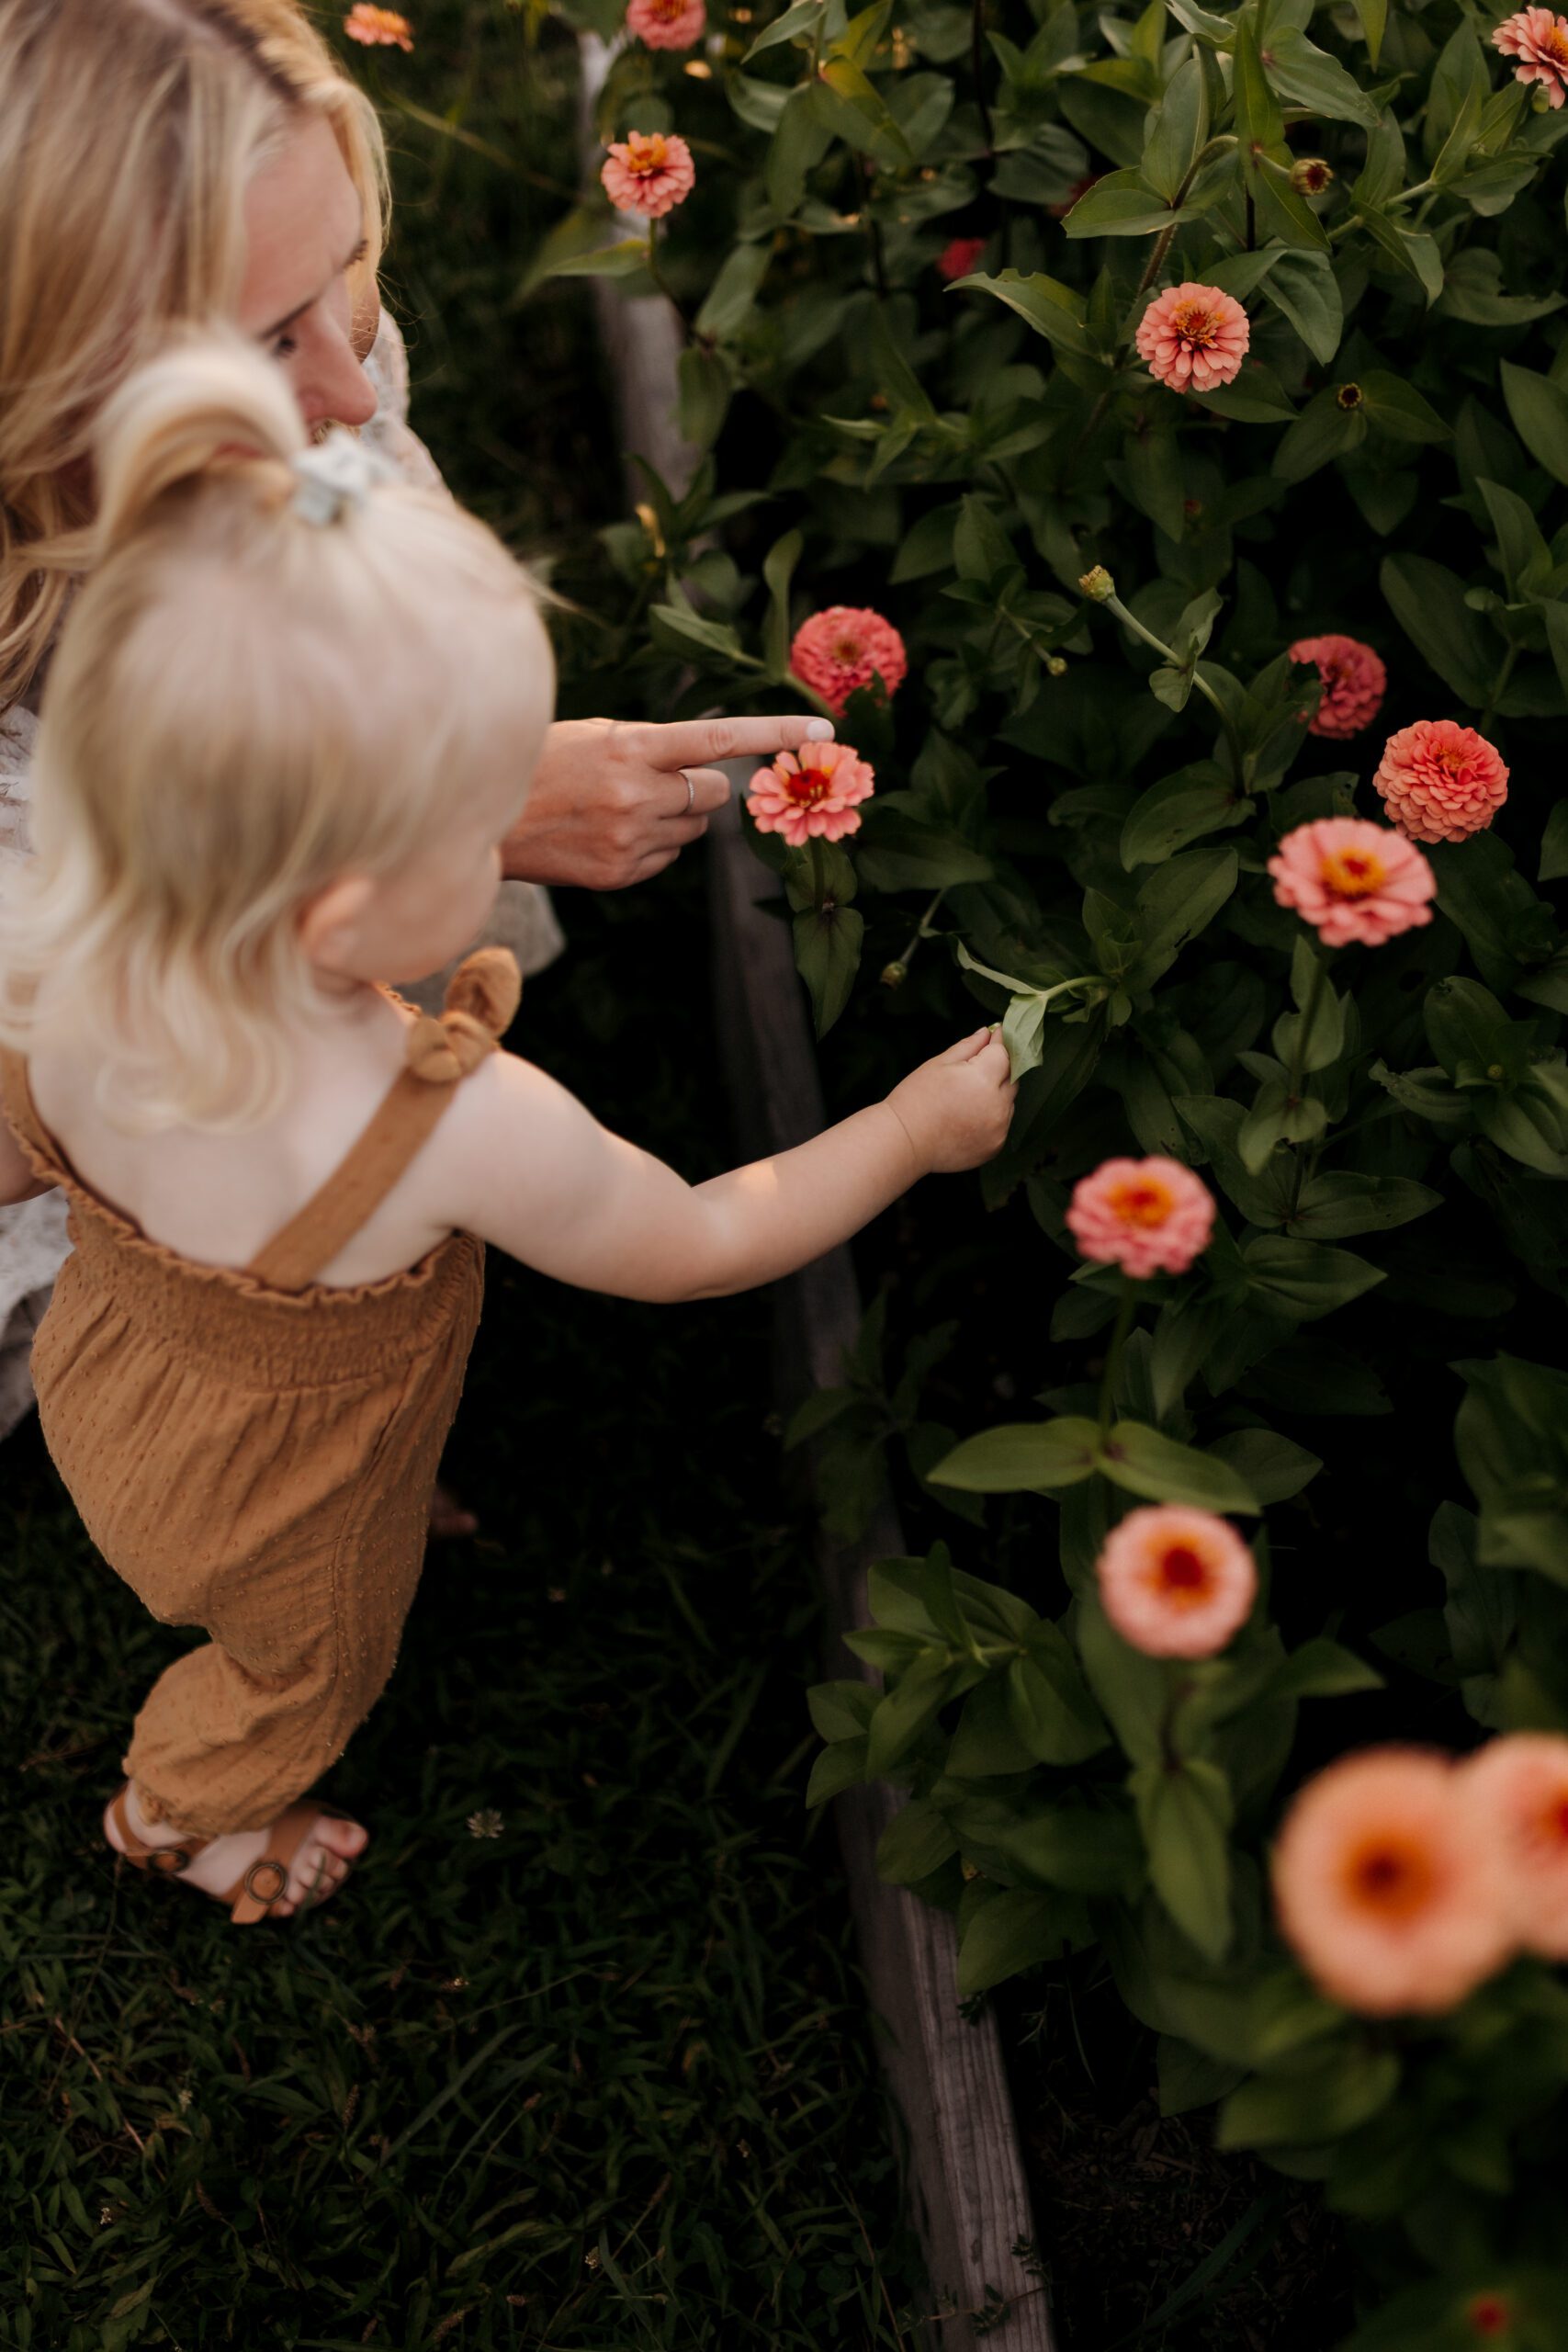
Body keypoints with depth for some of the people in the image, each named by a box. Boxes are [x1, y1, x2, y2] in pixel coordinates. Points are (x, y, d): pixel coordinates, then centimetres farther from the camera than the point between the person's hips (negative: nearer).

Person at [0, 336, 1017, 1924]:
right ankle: (181, 1814, 63)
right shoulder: (467, 1132, -45)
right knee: (305, 1673, 32)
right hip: (277, 1512, -4)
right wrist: (916, 1128, -14)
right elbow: (706, 1246, -26)